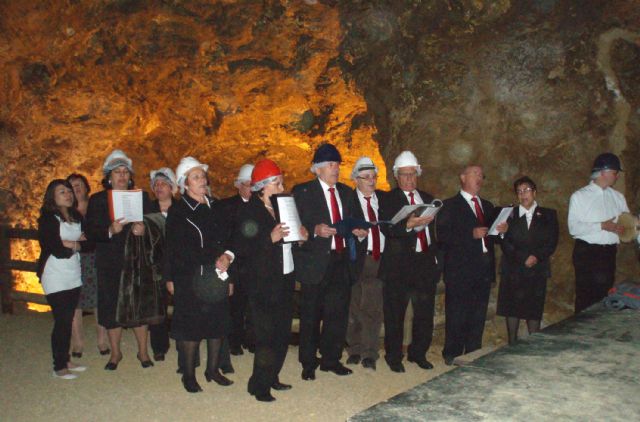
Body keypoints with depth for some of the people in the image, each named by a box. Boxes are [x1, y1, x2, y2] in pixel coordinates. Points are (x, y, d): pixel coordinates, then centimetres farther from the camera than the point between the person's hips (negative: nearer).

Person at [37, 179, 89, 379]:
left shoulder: (77, 217, 10)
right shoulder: (48, 219, -8)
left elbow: (90, 244, 6)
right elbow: (57, 251, -16)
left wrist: (72, 244, -10)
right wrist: (78, 244, -3)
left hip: (73, 277, 6)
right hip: (56, 278, -5)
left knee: (68, 320, 10)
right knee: (61, 321, -3)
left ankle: (66, 360, 21)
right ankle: (59, 367, 7)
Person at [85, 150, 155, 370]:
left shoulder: (141, 197, 6)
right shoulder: (97, 200, 5)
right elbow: (91, 232, -5)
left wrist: (142, 229, -19)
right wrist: (110, 231, -23)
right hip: (109, 263, 1)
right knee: (111, 307, 6)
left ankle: (143, 351, 18)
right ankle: (115, 352, 24)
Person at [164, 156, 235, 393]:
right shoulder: (178, 212, -4)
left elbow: (225, 240, 16)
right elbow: (177, 250, -8)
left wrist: (227, 257, -6)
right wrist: (215, 259, -11)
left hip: (217, 276, 5)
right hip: (189, 278, -5)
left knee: (218, 324, 6)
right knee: (190, 326, 0)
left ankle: (213, 369, 21)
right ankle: (189, 375, 13)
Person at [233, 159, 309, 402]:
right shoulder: (248, 211, -8)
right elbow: (240, 248, -15)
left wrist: (301, 236, 2)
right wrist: (270, 239, -22)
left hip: (285, 281, 7)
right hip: (263, 284, -7)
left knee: (282, 334, 11)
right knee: (267, 335, -4)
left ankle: (271, 378, 26)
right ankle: (259, 386, 10)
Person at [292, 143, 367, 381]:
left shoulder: (345, 192, 15)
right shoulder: (302, 191, -3)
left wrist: (358, 231, -1)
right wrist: (315, 229, -27)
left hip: (341, 261, 5)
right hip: (315, 262, -5)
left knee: (338, 314, 9)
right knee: (311, 315, 4)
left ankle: (331, 360, 25)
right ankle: (308, 364, 18)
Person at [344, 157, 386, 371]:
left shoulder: (384, 198, 12)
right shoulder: (348, 199, -1)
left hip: (380, 259, 3)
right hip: (358, 258, -3)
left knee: (374, 308, 4)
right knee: (355, 307, 7)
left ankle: (370, 353, 13)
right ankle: (354, 349, 21)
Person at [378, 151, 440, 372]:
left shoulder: (428, 199, 17)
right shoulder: (388, 200, 0)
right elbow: (387, 229, -15)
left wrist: (436, 255, 14)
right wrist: (409, 224, -31)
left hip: (426, 263, 5)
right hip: (399, 265, -5)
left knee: (425, 313, 9)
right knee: (395, 314, 2)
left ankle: (418, 353, 26)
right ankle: (394, 356, 16)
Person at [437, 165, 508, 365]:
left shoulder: (487, 206, 20)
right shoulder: (450, 205, -1)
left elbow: (491, 236, 21)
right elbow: (442, 235, -13)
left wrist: (502, 230, -1)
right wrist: (471, 234, -20)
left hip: (483, 271, 6)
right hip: (460, 271, -6)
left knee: (478, 317, 11)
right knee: (457, 317, -1)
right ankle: (452, 356, 11)